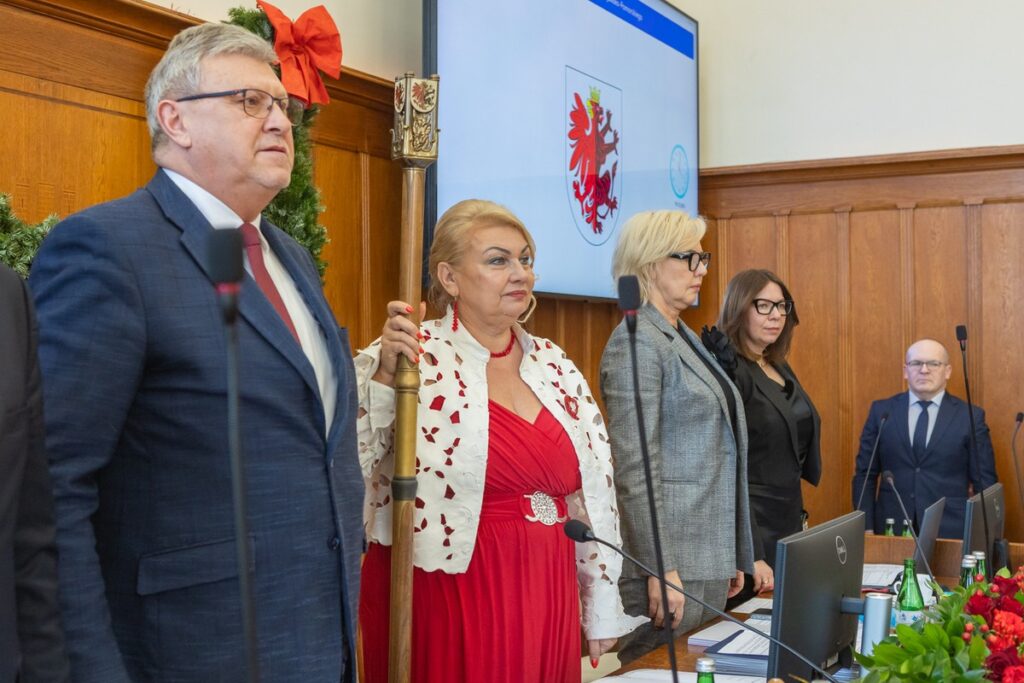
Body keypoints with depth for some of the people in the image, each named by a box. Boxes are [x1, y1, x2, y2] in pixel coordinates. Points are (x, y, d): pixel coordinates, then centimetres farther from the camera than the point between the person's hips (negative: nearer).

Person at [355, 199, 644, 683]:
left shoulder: (555, 366, 8)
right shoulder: (414, 360, -9)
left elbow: (595, 492, 13)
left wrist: (603, 610, 14)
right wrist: (384, 375, -27)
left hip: (547, 602, 6)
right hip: (445, 600, -5)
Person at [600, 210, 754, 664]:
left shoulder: (683, 338, 14)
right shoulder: (637, 341, -13)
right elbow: (635, 468, -19)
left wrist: (733, 557, 18)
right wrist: (661, 569, -22)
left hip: (710, 558, 9)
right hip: (669, 559, -9)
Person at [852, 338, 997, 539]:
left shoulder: (970, 417, 1)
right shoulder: (881, 411, 5)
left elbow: (985, 484, 3)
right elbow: (865, 475, 6)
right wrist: (866, 529, 0)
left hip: (949, 530, -1)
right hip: (891, 530, 1)